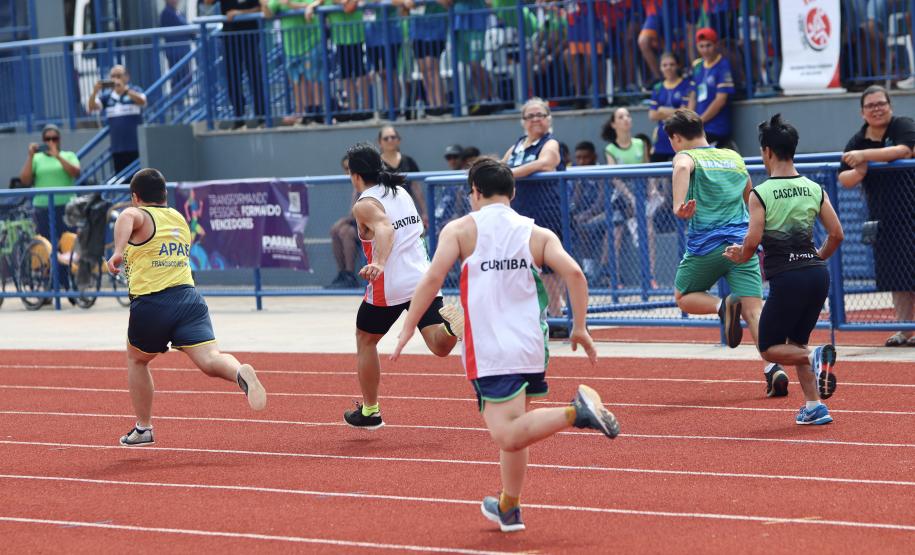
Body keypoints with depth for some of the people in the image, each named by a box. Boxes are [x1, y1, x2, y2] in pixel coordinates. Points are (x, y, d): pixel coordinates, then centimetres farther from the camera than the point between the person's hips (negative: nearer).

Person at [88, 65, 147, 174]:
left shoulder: (134, 92, 2)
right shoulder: (107, 96, 9)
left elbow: (142, 101, -18)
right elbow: (92, 107, -2)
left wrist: (125, 89, -28)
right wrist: (95, 92, -20)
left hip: (136, 147, -3)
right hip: (117, 148, 3)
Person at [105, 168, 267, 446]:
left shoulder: (139, 216, 2)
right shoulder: (180, 219, 22)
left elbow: (126, 217, -24)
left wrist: (118, 252, -36)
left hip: (151, 304, -4)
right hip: (189, 296, 4)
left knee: (136, 360, 23)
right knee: (209, 360, -14)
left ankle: (143, 428, 29)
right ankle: (240, 373, -47)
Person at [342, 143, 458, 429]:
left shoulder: (365, 204, -7)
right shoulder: (401, 193, 15)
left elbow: (385, 228, -28)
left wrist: (379, 263, -44)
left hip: (389, 285, -5)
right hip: (423, 278, 5)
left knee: (365, 341, 18)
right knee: (440, 346, -5)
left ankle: (370, 411, 25)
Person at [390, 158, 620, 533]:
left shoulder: (460, 229, 2)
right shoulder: (538, 234, 9)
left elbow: (432, 279, -9)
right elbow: (573, 273, -4)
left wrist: (408, 328, -1)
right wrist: (580, 328, 3)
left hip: (489, 352, -5)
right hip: (532, 347, 5)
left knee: (509, 436, -12)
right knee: (512, 429, 21)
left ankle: (576, 411, -31)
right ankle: (508, 508, 29)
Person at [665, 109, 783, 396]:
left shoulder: (686, 156, 3)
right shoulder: (734, 157, 20)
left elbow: (682, 168, -23)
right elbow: (751, 198, 31)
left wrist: (679, 205, -33)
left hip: (705, 245, -4)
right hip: (743, 243, 4)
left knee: (684, 296, 19)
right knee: (754, 311, -4)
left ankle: (724, 306, -12)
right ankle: (773, 368, -26)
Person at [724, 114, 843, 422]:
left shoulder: (761, 194, -9)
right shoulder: (814, 189, 5)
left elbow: (753, 241, -16)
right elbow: (837, 234, 6)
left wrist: (740, 257, 6)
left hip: (787, 278, -6)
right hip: (817, 274, 6)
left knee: (769, 348, 10)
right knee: (796, 343, 21)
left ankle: (816, 356, -19)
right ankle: (815, 407, 11)